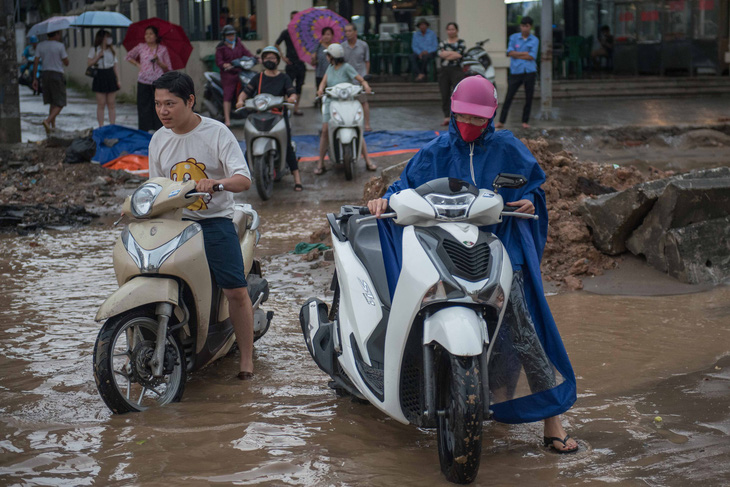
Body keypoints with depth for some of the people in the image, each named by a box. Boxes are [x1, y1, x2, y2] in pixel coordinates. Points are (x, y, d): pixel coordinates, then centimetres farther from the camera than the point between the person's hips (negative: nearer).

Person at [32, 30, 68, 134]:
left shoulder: (40, 45, 5)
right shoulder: (60, 46, -9)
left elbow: (36, 62, 2)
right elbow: (66, 63, -4)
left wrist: (35, 78, 6)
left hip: (45, 74, 6)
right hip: (57, 75, -6)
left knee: (52, 103, 18)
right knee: (60, 104, -2)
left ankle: (53, 126, 17)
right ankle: (47, 121, -23)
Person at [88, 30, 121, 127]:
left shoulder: (111, 50, 12)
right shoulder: (94, 50, 3)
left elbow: (116, 65, 10)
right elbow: (89, 63, -3)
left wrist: (118, 79, 3)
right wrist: (98, 56, -13)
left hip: (111, 76, 3)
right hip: (100, 76, -3)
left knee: (112, 104, 2)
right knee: (101, 104, -2)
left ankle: (113, 125, 5)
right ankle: (101, 126, 2)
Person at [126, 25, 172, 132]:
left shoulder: (163, 49, 6)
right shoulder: (141, 47, 8)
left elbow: (168, 69, 8)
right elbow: (129, 56, 25)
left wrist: (158, 62, -8)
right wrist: (138, 64, 12)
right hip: (143, 82, 1)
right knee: (144, 108, -1)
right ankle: (145, 131, 4)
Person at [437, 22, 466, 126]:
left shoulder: (461, 43, 5)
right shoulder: (443, 43, 15)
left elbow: (460, 55, -11)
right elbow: (440, 53, -3)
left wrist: (446, 54, -5)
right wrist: (453, 53, -8)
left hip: (457, 70, -4)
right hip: (444, 71, 4)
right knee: (445, 95, 2)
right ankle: (447, 117, 8)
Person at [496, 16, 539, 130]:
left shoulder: (534, 40, 5)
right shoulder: (513, 37, 7)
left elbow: (532, 56, -7)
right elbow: (510, 52, -5)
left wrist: (517, 55, -6)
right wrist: (525, 53, -7)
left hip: (530, 72, 0)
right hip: (516, 72, 0)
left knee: (529, 98, 4)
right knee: (509, 97, -3)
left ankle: (525, 121, 16)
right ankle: (501, 121, 0)